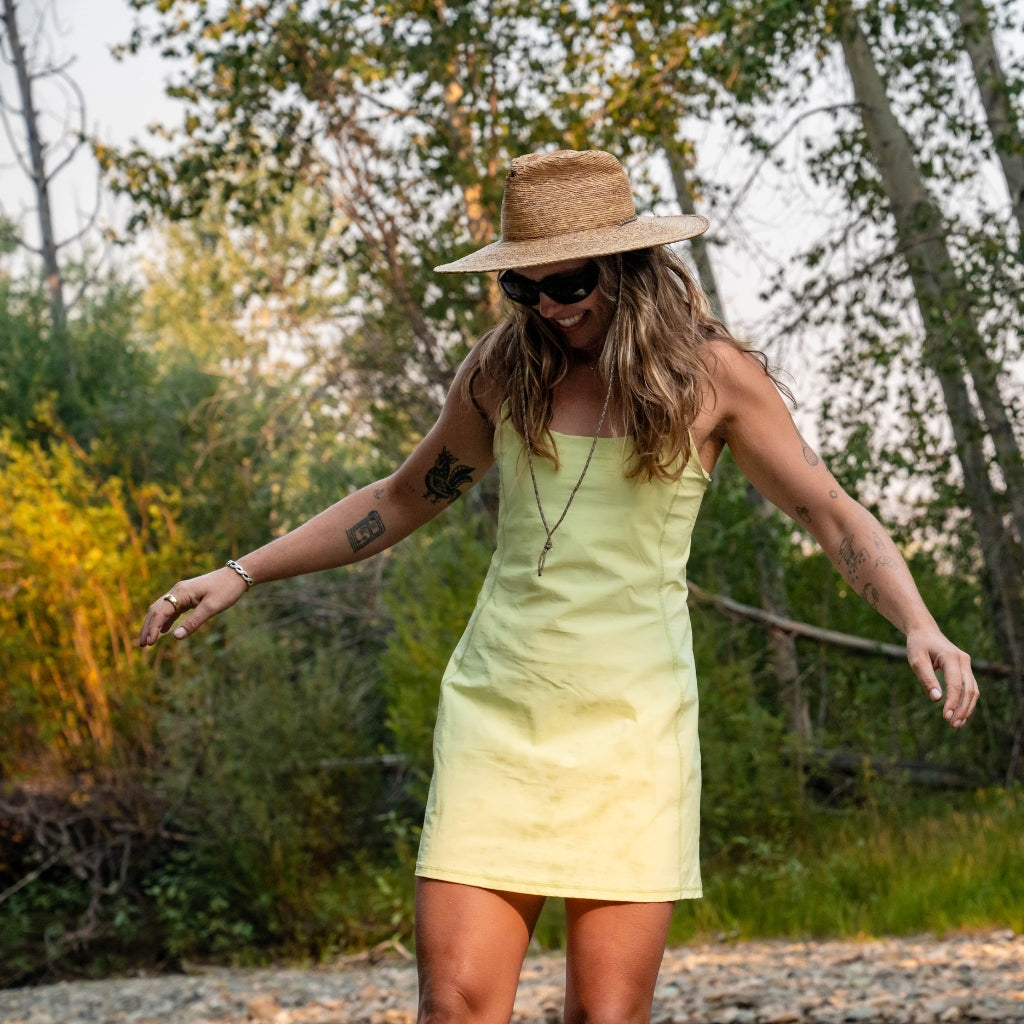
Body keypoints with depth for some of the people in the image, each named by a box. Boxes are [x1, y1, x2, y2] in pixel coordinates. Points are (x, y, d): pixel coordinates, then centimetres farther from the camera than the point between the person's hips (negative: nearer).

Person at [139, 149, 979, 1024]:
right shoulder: (506, 367, 7)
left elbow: (836, 516, 1)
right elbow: (405, 500, 21)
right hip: (498, 712, 2)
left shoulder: (710, 372, -1)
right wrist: (241, 576, 17)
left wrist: (919, 625, -18)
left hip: (631, 723, -2)